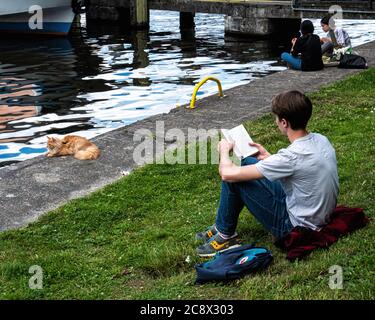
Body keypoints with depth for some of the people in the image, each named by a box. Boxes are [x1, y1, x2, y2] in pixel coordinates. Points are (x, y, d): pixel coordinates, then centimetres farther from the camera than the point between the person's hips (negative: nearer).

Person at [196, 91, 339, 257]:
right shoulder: (321, 140, -6)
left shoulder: (292, 156, -30)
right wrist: (269, 157, 13)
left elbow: (227, 173, -25)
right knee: (248, 163, 13)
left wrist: (224, 151, -3)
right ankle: (222, 226, 25)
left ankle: (225, 235, 11)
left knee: (233, 177, -9)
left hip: (296, 226, -8)